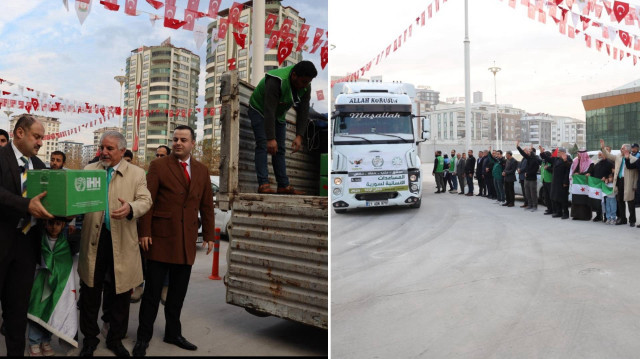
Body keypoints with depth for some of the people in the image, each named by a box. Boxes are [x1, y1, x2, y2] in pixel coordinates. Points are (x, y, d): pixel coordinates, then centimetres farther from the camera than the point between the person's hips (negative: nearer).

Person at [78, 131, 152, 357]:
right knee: (90, 292, 13)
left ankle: (116, 339, 29)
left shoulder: (137, 173, 0)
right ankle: (90, 338, 32)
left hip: (122, 241, -1)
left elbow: (145, 200, -9)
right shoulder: (89, 170, 7)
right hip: (94, 239, 2)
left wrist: (130, 208, -31)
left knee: (121, 293, 11)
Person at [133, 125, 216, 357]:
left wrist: (209, 235, 8)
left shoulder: (202, 171, 10)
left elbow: (207, 205, 11)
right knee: (153, 291, 6)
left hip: (187, 241, 3)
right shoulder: (158, 166, 0)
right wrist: (144, 232, -10)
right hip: (161, 238, -3)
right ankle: (143, 337, 21)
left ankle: (173, 333, 29)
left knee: (178, 292, 13)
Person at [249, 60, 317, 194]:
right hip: (260, 110, -6)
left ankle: (283, 185, 4)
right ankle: (263, 184, -18)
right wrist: (271, 138, -43)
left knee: (280, 149, 3)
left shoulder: (305, 86, -17)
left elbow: (303, 112, -16)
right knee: (263, 146, -17)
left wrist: (299, 136, -24)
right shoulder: (276, 81, -37)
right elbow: (269, 111, -40)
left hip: (279, 114, 6)